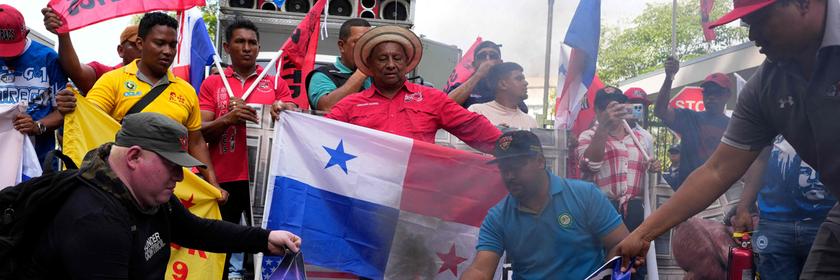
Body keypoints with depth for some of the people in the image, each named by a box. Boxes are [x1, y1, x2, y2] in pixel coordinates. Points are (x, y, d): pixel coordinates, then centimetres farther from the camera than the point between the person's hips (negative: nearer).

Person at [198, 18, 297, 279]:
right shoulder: (212, 84, 9)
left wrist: (252, 112, -14)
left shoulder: (276, 84, 10)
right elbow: (200, 131, 2)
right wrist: (227, 119, -18)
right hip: (223, 179, 0)